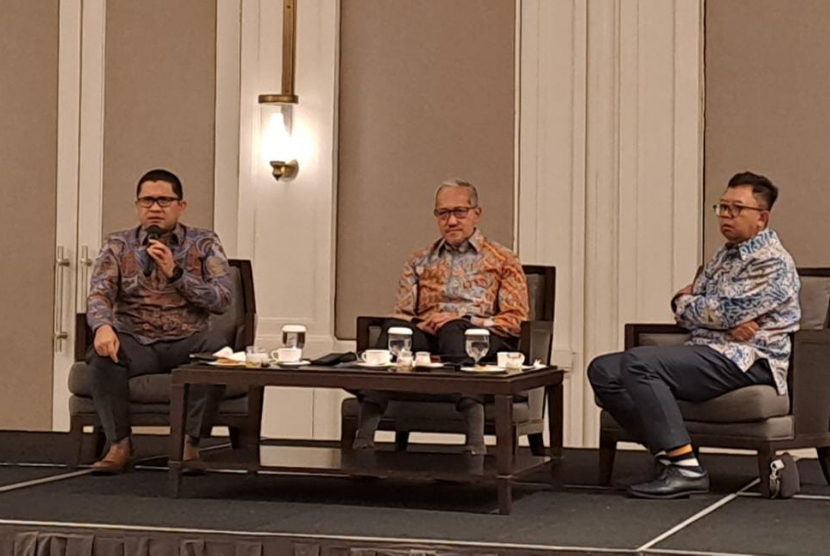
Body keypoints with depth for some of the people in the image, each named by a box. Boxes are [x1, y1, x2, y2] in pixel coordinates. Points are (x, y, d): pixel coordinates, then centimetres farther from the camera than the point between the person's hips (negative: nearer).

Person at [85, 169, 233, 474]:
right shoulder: (118, 245, 6)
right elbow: (99, 293, -7)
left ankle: (190, 444, -22)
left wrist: (175, 273, -17)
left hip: (187, 341, 0)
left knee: (218, 352, -33)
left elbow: (222, 300, -5)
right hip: (135, 342, 0)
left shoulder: (204, 243, 5)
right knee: (101, 354, -32)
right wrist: (103, 326, -31)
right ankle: (119, 445, -20)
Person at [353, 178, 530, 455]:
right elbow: (401, 314, 19)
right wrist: (419, 325, -6)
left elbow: (516, 320, 7)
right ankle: (364, 437, -48)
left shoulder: (502, 260, 18)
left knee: (453, 332, -39)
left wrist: (462, 322, -8)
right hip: (426, 335, 2)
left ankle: (475, 441, -56)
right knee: (394, 328, -33)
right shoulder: (419, 262, 28)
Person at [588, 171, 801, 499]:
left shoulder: (772, 263, -8)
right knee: (603, 370, -5)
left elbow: (723, 312, -18)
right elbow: (684, 313, 15)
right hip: (706, 353, 9)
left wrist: (685, 302, 4)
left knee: (638, 364, -29)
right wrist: (728, 321, -6)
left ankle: (685, 468, -29)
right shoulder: (724, 257, 21)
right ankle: (667, 452, -13)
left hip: (746, 361, -9)